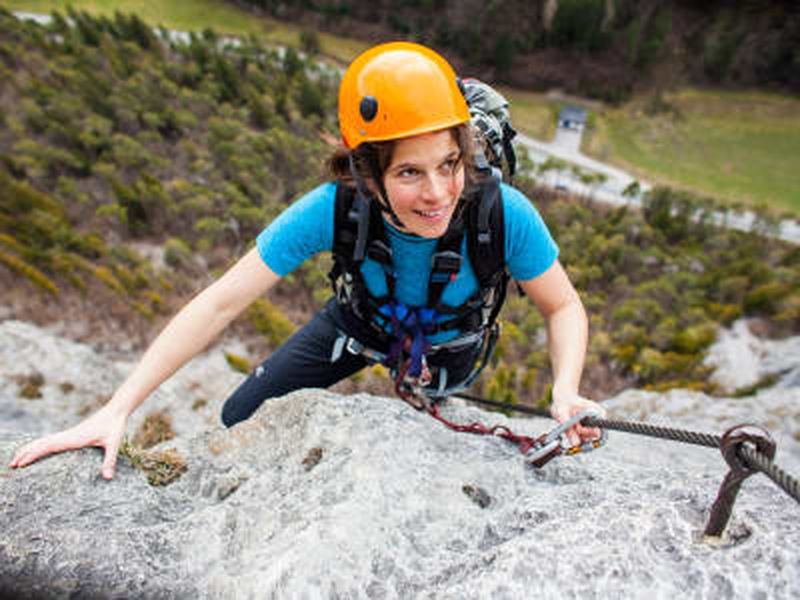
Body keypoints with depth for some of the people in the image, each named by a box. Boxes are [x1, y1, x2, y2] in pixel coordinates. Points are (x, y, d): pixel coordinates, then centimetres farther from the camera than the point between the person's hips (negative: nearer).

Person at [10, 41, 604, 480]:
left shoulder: (504, 214, -37)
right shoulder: (335, 208, -36)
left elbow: (564, 307, -20)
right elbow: (221, 302, -31)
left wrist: (566, 391, -39)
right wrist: (117, 409, -33)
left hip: (448, 345, 0)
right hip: (360, 321, 1)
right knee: (242, 419, 8)